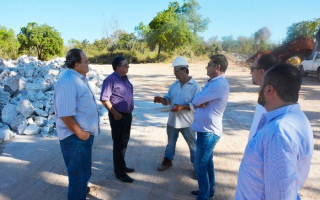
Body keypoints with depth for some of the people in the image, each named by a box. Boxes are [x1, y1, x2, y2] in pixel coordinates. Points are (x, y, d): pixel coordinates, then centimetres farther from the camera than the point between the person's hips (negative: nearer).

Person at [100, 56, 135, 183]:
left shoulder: (125, 78, 10)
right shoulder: (111, 80, -16)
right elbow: (104, 99, -20)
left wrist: (129, 112, 14)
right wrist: (115, 114, -18)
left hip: (127, 115, 9)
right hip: (118, 116, -8)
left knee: (124, 142, 18)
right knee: (119, 144, 1)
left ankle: (122, 166, 35)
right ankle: (119, 172, 13)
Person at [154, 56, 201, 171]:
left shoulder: (195, 86, -14)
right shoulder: (174, 85, 5)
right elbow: (168, 99, 9)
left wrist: (182, 107, -29)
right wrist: (161, 99, -13)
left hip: (187, 123, -5)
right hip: (172, 120, 5)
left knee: (193, 145, 10)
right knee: (171, 143, 21)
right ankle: (167, 161, 40)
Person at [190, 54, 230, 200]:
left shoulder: (220, 84, -22)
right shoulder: (213, 82, 12)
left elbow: (196, 100, -22)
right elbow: (196, 101, 8)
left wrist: (198, 100, 0)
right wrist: (200, 103, -14)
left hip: (208, 131, -10)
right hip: (206, 128, 10)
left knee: (200, 164, 0)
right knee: (207, 161, 20)